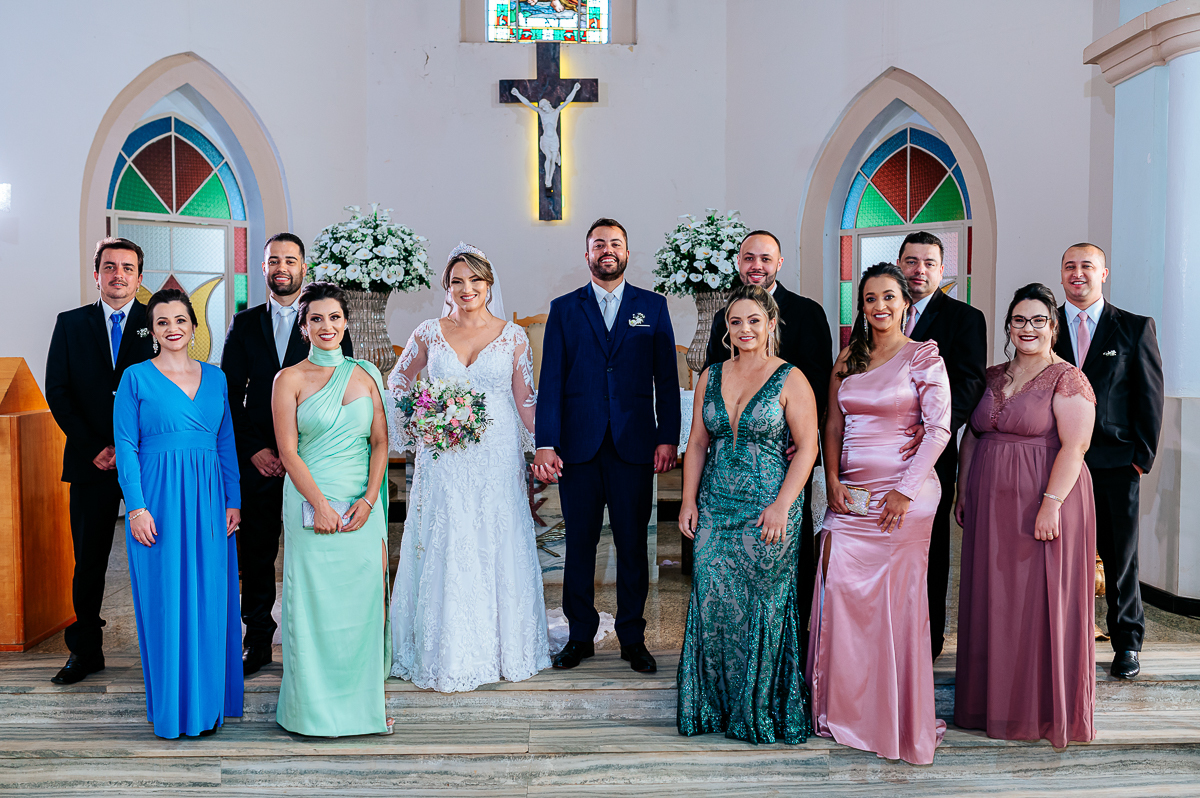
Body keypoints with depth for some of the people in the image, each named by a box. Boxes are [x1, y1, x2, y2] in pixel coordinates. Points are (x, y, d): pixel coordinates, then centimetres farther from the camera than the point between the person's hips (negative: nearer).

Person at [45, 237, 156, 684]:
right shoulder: (70, 324, 10)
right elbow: (57, 392, 5)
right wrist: (92, 448, -5)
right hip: (91, 463, 2)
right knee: (88, 561, 8)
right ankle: (85, 652, 20)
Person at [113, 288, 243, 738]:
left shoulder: (214, 377, 11)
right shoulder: (136, 377, 1)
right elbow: (126, 447, -3)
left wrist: (233, 502, 6)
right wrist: (136, 508, -11)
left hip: (208, 500, 4)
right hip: (159, 498, -3)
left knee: (211, 599, 6)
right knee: (164, 601, 2)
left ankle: (209, 701, 19)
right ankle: (172, 706, 15)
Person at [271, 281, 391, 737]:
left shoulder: (366, 375, 9)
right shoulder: (290, 380, 0)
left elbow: (380, 442, 7)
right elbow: (288, 450, -5)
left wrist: (368, 499, -6)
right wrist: (320, 504, -13)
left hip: (362, 506, 3)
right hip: (311, 501, -3)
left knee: (364, 599, 5)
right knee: (314, 601, 1)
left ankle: (362, 703, 18)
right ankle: (315, 707, 15)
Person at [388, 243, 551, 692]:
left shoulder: (513, 336, 3)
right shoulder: (428, 335, 4)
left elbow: (526, 400, 5)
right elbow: (396, 384, 16)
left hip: (498, 459, 0)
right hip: (444, 462, 0)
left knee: (498, 549, 5)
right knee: (446, 550, 2)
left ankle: (501, 648, 21)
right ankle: (448, 653, 14)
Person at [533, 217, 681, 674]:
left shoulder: (653, 306, 9)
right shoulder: (564, 309, 9)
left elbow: (666, 378, 6)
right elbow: (551, 380, 3)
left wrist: (668, 438, -3)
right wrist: (546, 444, -6)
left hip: (634, 445, 0)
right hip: (579, 445, 0)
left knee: (633, 545, 6)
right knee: (579, 544, 7)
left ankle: (633, 638, 18)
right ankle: (580, 636, 20)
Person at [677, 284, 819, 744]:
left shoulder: (789, 380, -4)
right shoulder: (711, 377, 10)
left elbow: (807, 447, -7)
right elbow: (697, 443, 12)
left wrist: (782, 506, -14)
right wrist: (689, 501, 4)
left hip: (769, 511, -4)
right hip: (715, 509, 4)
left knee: (763, 606, 3)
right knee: (712, 601, 3)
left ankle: (760, 710, 19)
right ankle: (714, 705, 18)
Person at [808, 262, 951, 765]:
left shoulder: (924, 357, -2)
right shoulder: (849, 358, 13)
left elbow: (939, 429, -8)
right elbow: (833, 423, 13)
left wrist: (905, 490, -13)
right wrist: (832, 479, 0)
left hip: (901, 493, -4)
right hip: (849, 495, 5)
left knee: (897, 600, 0)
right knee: (840, 591, 2)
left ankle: (900, 719, 14)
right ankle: (846, 709, 17)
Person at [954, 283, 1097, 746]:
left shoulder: (1067, 380, -6)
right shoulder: (992, 378, 13)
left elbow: (1074, 447, -14)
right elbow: (970, 436, 16)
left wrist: (1051, 504, -21)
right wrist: (962, 493, 11)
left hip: (1043, 505, -6)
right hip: (990, 507, 6)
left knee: (1043, 603, 0)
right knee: (993, 602, 9)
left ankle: (1046, 709, 14)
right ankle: (996, 702, 22)